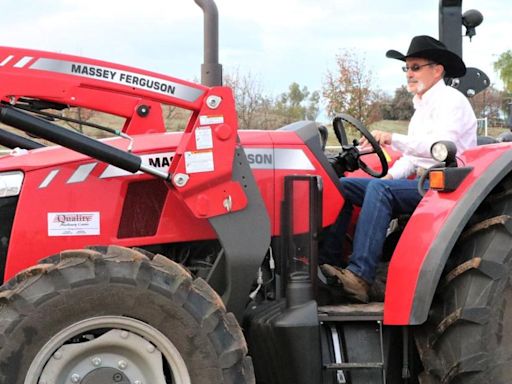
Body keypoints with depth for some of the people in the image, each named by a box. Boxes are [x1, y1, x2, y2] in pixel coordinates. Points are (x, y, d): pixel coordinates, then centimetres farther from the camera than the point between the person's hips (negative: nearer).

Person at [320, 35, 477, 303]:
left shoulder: (451, 101, -7)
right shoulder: (422, 105, 23)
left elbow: (442, 146, -24)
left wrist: (394, 139, -34)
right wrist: (391, 175, 7)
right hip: (421, 182, 9)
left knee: (379, 189, -33)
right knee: (343, 186, -4)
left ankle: (359, 276, -41)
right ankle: (323, 258, -15)